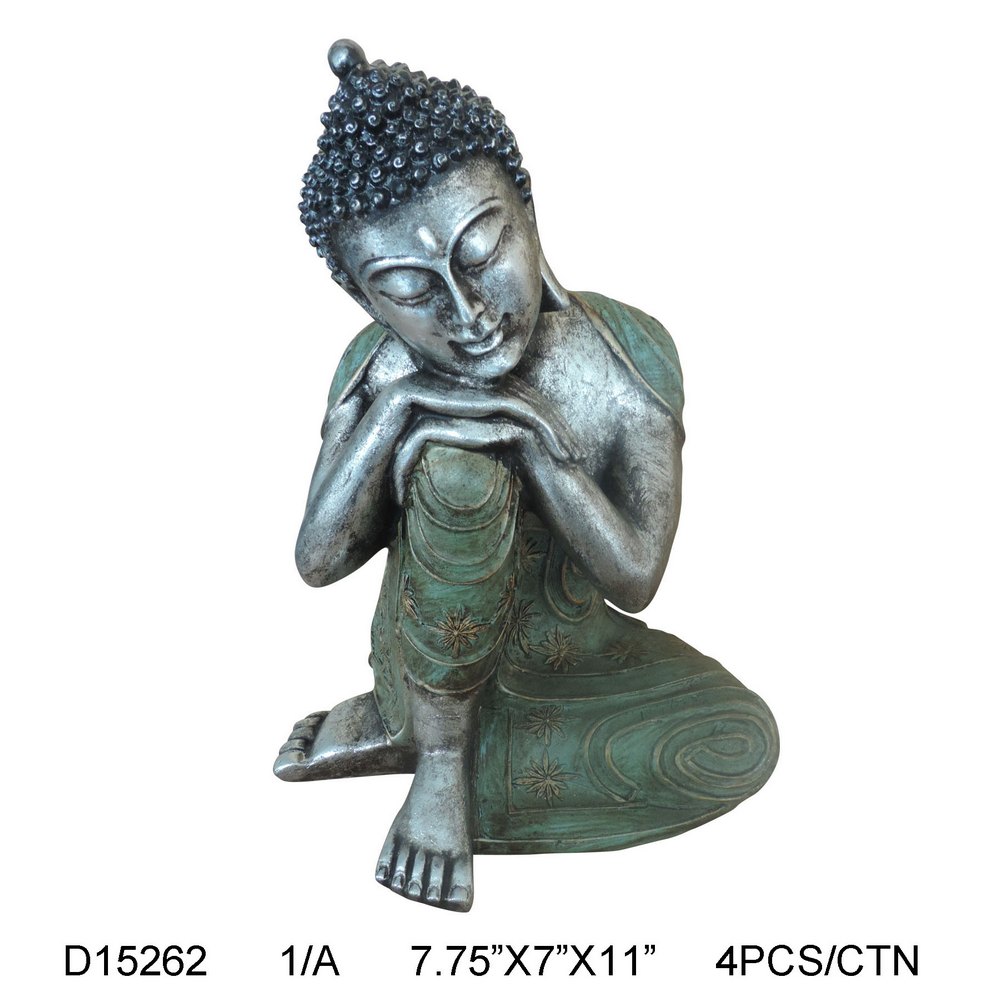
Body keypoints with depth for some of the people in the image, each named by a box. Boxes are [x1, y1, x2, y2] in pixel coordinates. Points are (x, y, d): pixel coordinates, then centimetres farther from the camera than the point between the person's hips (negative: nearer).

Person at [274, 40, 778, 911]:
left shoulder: (632, 354, -19)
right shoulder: (380, 373, -16)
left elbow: (636, 579, -21)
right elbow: (318, 562, -18)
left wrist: (537, 437, -35)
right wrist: (392, 413, -32)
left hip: (581, 662, 2)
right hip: (442, 660, -2)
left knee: (743, 740, -26)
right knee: (456, 469, -32)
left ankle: (397, 729, -11)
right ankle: (438, 749, -8)